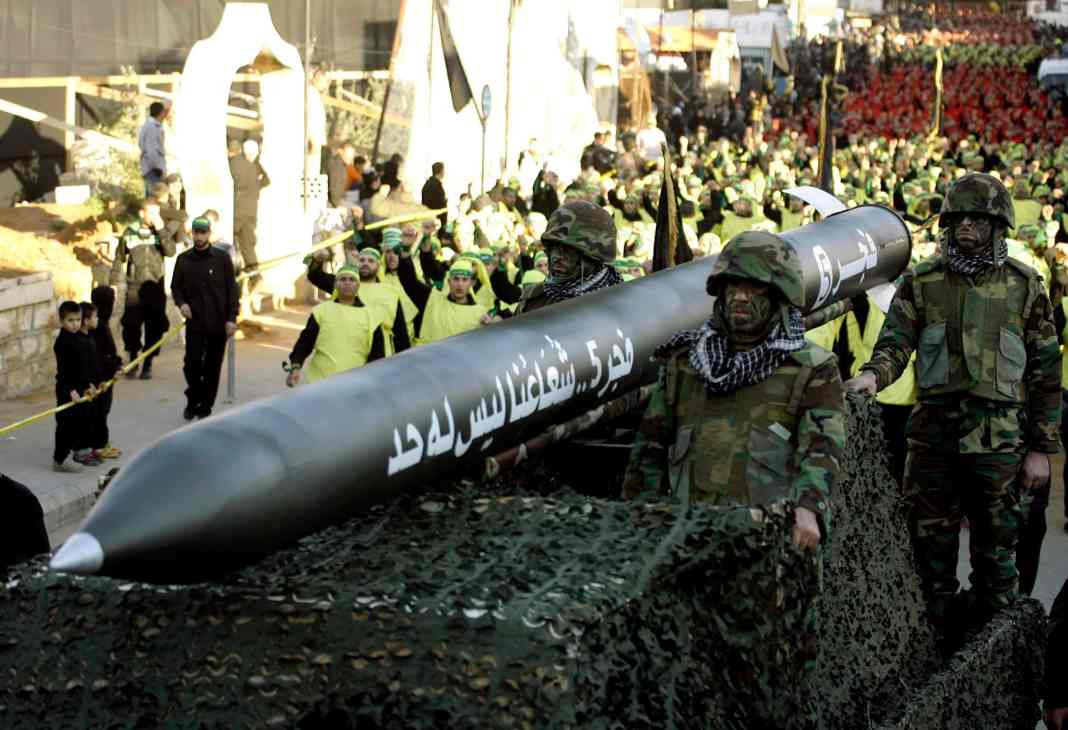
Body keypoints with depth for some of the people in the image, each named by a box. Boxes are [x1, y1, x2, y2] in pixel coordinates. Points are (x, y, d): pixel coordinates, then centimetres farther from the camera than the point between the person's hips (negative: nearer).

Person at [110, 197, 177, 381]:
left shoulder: (163, 232, 4)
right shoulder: (130, 232, 3)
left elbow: (171, 251, -14)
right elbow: (119, 259, 10)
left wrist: (160, 229, -17)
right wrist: (113, 283, 7)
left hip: (155, 288, 0)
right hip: (134, 288, 0)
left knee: (154, 329, 1)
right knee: (131, 326, -2)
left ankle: (148, 365, 14)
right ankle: (133, 362, 17)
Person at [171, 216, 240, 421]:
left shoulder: (222, 258, -1)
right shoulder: (183, 260, 5)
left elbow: (232, 289, -1)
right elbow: (175, 287, 14)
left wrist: (231, 318, -7)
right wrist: (181, 303, -7)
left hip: (218, 323, -1)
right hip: (194, 322, 1)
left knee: (212, 367, 4)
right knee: (192, 364, -6)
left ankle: (205, 407, 16)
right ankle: (192, 401, 16)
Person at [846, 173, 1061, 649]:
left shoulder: (1024, 286, 4)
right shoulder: (922, 282, 6)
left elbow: (1046, 372, 5)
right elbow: (895, 341, -1)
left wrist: (1041, 449, 1)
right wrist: (873, 374, -25)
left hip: (998, 438, -1)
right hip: (934, 432, 1)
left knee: (995, 548, 5)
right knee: (931, 544, 7)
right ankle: (936, 641, 20)